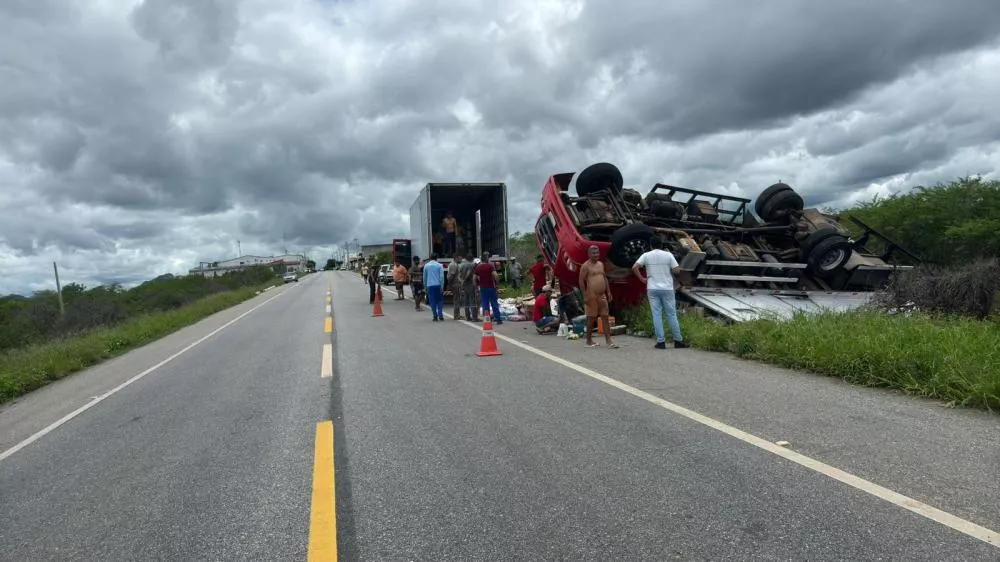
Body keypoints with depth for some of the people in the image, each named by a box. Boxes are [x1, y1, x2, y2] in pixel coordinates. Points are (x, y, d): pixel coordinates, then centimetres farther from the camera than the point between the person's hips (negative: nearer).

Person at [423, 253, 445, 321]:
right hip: (438, 285, -1)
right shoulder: (439, 265, -2)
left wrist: (425, 286, 19)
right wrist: (442, 286, -4)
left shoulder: (426, 265, 5)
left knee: (432, 301, 4)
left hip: (430, 285, 1)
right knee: (439, 300, 12)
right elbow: (442, 276, -7)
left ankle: (435, 316, 2)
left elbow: (424, 277, 10)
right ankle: (440, 315, 6)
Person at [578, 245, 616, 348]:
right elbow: (581, 281, -11)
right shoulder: (586, 266, -6)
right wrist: (585, 295, -16)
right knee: (591, 318, 0)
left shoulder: (601, 264, 16)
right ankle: (589, 341, 11)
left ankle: (608, 340, 3)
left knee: (605, 317, 3)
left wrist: (608, 292, 15)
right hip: (592, 296, -7)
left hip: (602, 296, 7)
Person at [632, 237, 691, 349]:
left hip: (652, 289, 1)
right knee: (671, 314, 6)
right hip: (667, 288, -1)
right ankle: (678, 340, 11)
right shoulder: (668, 255, -1)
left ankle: (661, 341, 1)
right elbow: (677, 270, -5)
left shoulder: (646, 255, 0)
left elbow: (634, 267, -9)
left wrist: (642, 278, 1)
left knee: (657, 315, 2)